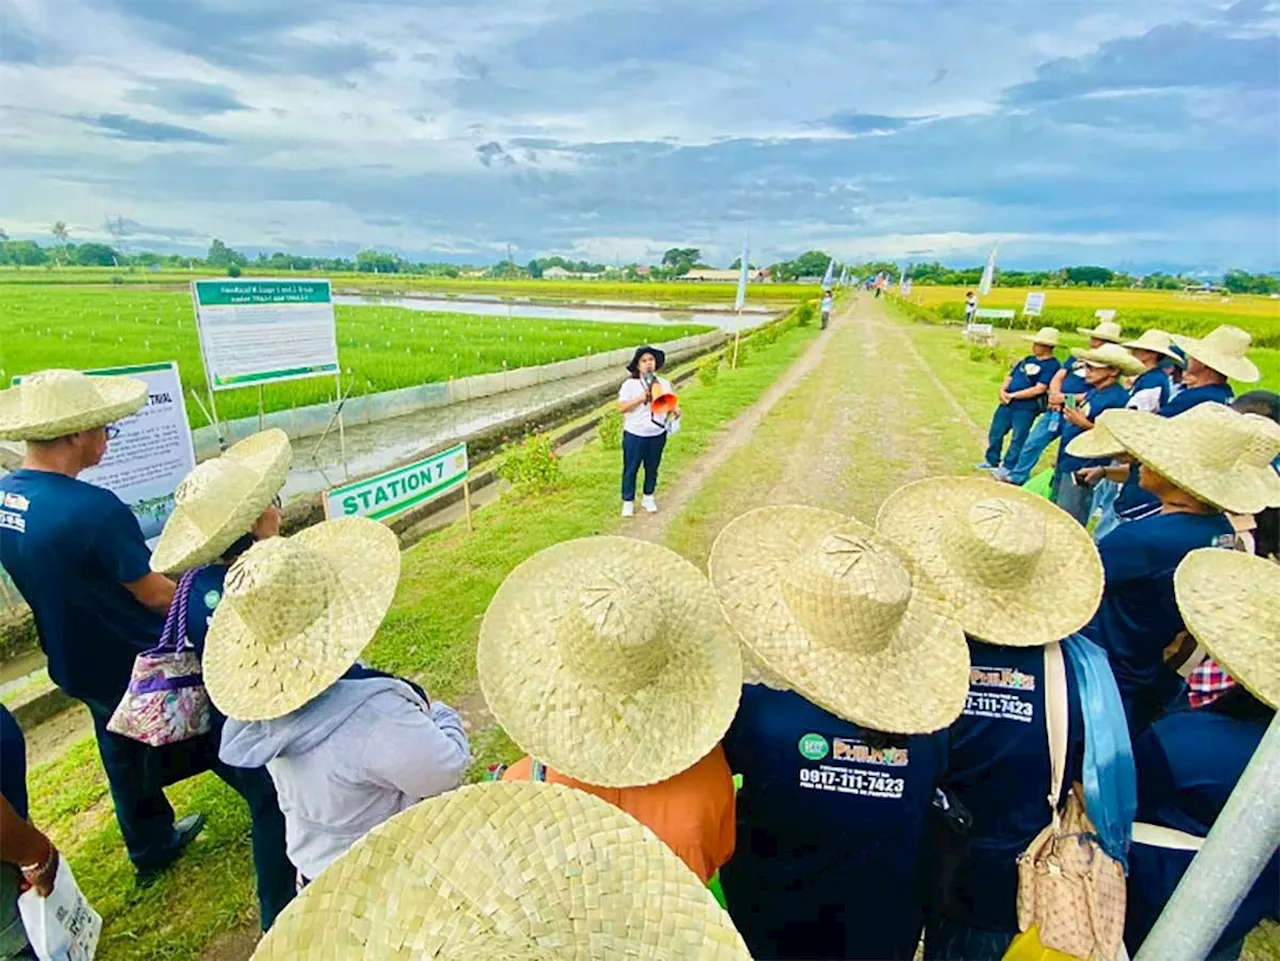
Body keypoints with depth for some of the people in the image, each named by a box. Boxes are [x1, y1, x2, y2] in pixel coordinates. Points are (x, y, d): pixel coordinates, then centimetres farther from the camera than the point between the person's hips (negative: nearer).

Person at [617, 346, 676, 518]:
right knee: (631, 469, 7)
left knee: (652, 468, 16)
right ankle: (628, 501, 22)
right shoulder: (630, 384, -10)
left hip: (657, 434, 3)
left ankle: (648, 498, 35)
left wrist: (675, 410, -13)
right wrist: (641, 398, -24)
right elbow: (622, 407, -14)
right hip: (634, 434, -3)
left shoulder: (664, 383, 3)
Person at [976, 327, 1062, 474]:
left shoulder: (1052, 365, -9)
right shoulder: (1028, 360, 14)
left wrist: (1013, 395, -15)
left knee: (1018, 439, 1)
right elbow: (1010, 377, 17)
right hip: (1008, 403, 8)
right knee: (995, 432, 13)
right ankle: (991, 461, 27)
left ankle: (1008, 468, 10)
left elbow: (1039, 389, -17)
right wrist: (1003, 390, -3)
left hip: (1026, 407, -8)